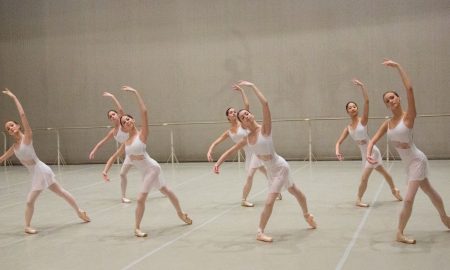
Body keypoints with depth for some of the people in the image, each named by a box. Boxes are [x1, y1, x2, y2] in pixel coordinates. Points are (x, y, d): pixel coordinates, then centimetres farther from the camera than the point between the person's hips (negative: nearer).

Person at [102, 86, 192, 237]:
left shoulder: (142, 134, -12)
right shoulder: (126, 143, 8)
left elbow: (144, 112, -22)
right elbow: (114, 157, 14)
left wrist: (136, 93, -21)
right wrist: (105, 170, -2)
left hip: (152, 168, -8)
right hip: (145, 172, 8)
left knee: (140, 199, -11)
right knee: (166, 191, 22)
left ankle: (137, 228, 2)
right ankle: (181, 214, 38)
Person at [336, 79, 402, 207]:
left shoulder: (363, 120, -12)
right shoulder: (348, 128, 3)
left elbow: (366, 101, -23)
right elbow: (339, 142, 0)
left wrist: (362, 86, -28)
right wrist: (337, 151, -21)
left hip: (372, 151, -6)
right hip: (364, 154, 6)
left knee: (364, 178, -9)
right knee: (383, 172, 24)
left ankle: (358, 200, 6)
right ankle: (394, 189, 43)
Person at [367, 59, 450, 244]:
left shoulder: (409, 116, -15)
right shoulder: (388, 123, 2)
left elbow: (409, 89, -27)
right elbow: (373, 141, -2)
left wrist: (398, 67, -25)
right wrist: (369, 153, -24)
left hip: (417, 160, -7)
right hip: (408, 163, 7)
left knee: (409, 199, -9)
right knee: (429, 190, 24)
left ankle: (400, 233, 3)